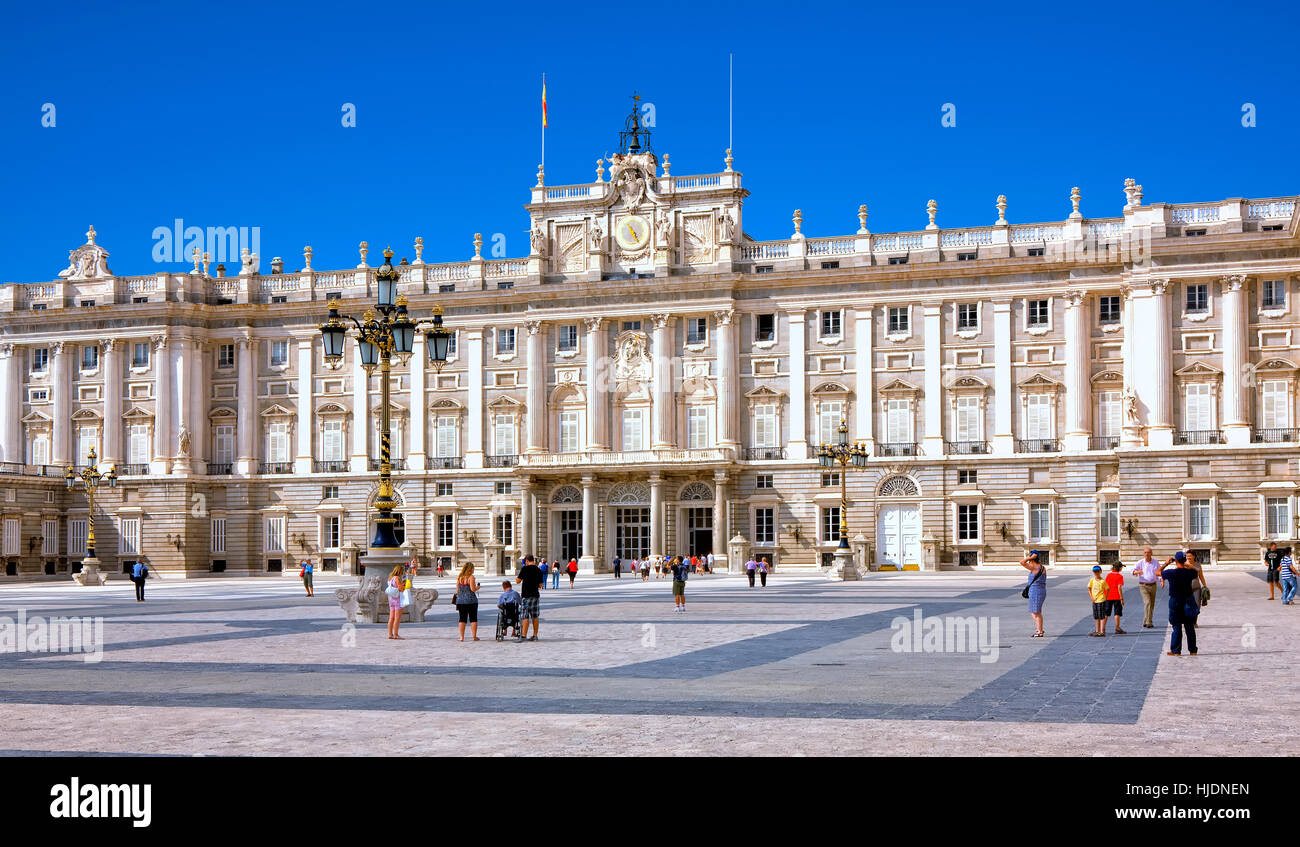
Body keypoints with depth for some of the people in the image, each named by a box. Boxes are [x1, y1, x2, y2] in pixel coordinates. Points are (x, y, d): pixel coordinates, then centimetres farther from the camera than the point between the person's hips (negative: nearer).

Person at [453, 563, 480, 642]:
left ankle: (461, 637, 4)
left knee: (462, 619, 6)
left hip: (460, 600, 4)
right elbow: (473, 589, -14)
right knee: (473, 619, 4)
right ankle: (474, 636, 5)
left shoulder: (459, 577, 7)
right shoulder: (471, 577, -9)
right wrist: (478, 587, 5)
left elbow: (457, 589, 8)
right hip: (471, 600, -4)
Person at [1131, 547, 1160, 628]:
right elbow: (1133, 571, -15)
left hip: (1153, 585, 4)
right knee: (1147, 602, -18)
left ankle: (1148, 622, 23)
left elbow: (1159, 573, 10)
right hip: (1143, 586, -4)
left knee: (1152, 604, 10)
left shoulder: (1156, 562, 4)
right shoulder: (1140, 562, -4)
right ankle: (1147, 622, -18)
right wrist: (1137, 572, -39)